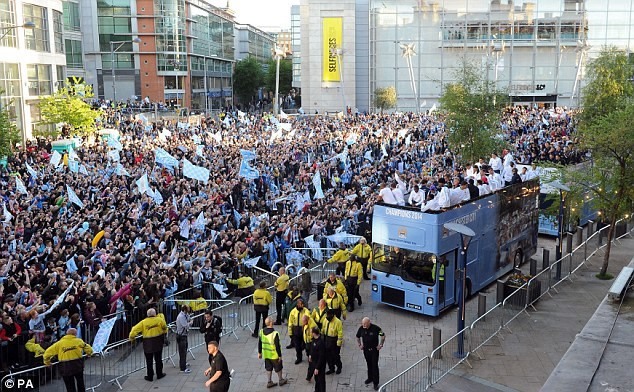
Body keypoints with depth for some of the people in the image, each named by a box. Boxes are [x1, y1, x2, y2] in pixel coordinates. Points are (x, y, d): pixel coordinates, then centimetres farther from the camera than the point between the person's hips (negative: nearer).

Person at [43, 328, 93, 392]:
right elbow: (89, 349, 4)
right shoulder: (78, 341, 2)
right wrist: (89, 354, 27)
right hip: (77, 365, 1)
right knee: (80, 383, 24)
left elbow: (48, 352, 2)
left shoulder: (59, 343, 3)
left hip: (65, 368, 0)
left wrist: (47, 362, 18)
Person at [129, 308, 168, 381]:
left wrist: (131, 337, 8)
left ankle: (150, 376, 17)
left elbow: (135, 329, -8)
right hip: (158, 342, 1)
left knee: (149, 361, 11)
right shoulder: (159, 319, -7)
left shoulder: (143, 322, -7)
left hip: (148, 344, -1)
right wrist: (164, 332, 30)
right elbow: (165, 327, 9)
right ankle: (159, 374, 23)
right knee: (158, 359, 14)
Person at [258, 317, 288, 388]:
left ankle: (269, 382, 30)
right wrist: (280, 355, -11)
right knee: (278, 368, 18)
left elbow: (259, 343, 2)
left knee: (269, 368, 21)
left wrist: (259, 353, 15)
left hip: (266, 354, 5)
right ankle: (280, 380, 35)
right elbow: (277, 346, -22)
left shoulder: (261, 332, -9)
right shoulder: (274, 334, -27)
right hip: (274, 355, -5)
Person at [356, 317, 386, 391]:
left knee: (375, 366, -2)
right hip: (366, 350, 4)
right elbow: (358, 337, 11)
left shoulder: (376, 328, -20)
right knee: (369, 365, 17)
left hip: (374, 350, -4)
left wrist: (380, 345, -4)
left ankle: (376, 383, 6)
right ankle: (370, 378, 35)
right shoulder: (361, 328, -9)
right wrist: (359, 345, 7)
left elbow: (383, 336, -5)